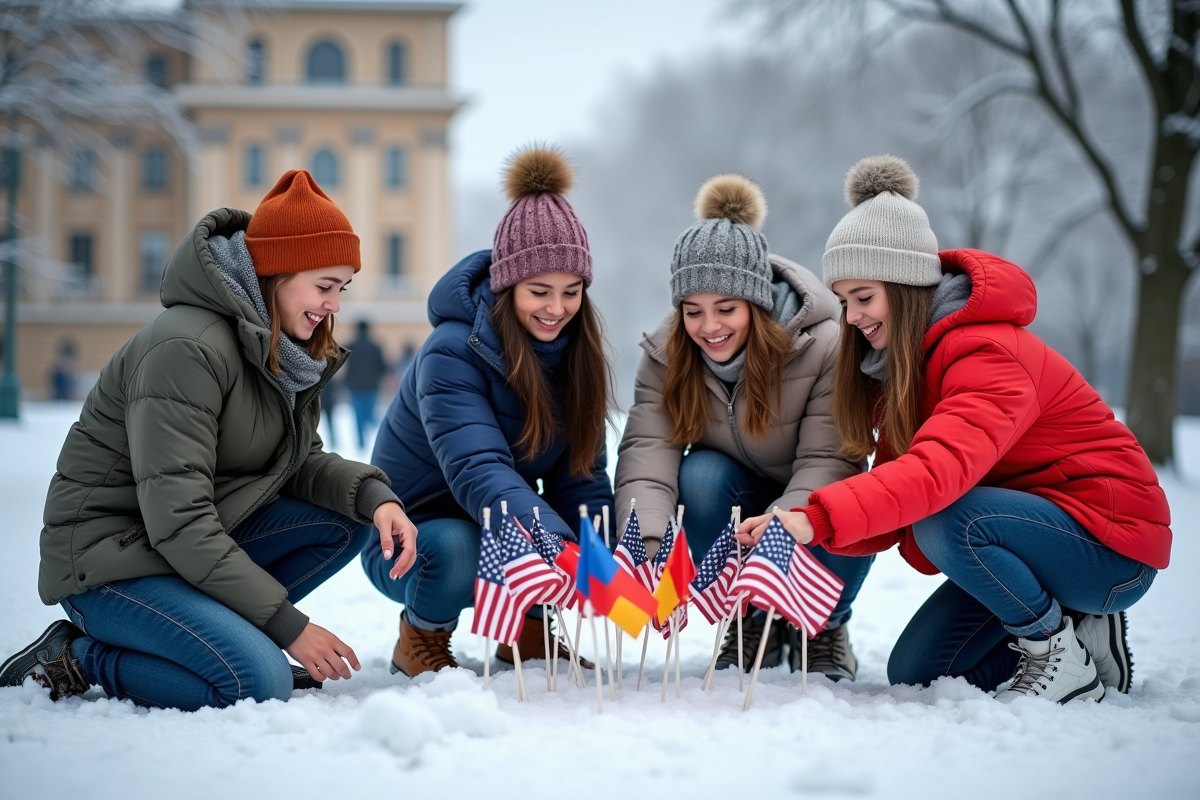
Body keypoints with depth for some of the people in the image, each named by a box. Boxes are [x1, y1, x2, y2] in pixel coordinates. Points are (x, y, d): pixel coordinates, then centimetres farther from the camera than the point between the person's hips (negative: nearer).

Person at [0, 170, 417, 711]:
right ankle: (75, 662, -7)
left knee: (348, 519, -5)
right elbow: (177, 518, -27)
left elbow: (302, 462, 9)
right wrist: (288, 625, -26)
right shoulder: (188, 349, -23)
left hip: (202, 545, 9)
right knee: (260, 685, -27)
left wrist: (373, 495, -15)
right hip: (106, 559, -9)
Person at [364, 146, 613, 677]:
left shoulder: (575, 351, -5)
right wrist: (557, 548, -54)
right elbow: (477, 472, -38)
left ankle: (528, 626, 8)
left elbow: (582, 474, -8)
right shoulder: (452, 353, -24)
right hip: (413, 532, -5)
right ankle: (421, 638, -4)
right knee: (459, 552, -38)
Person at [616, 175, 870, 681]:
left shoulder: (826, 346, -24)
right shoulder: (666, 354, -15)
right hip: (736, 500, 2)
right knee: (700, 474, -31)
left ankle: (823, 628, -2)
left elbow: (827, 462, -29)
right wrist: (646, 544, -47)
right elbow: (646, 453, -27)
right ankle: (751, 625, -8)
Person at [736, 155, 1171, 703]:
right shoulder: (903, 364, 6)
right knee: (915, 673, 0)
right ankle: (1081, 633, 14)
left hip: (1111, 541, -9)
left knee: (944, 521, -33)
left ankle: (1064, 657, -11)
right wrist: (795, 530, -21)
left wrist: (817, 519, -51)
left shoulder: (992, 353, -24)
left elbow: (940, 470, -42)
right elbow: (895, 490, -2)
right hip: (1026, 530, 9)